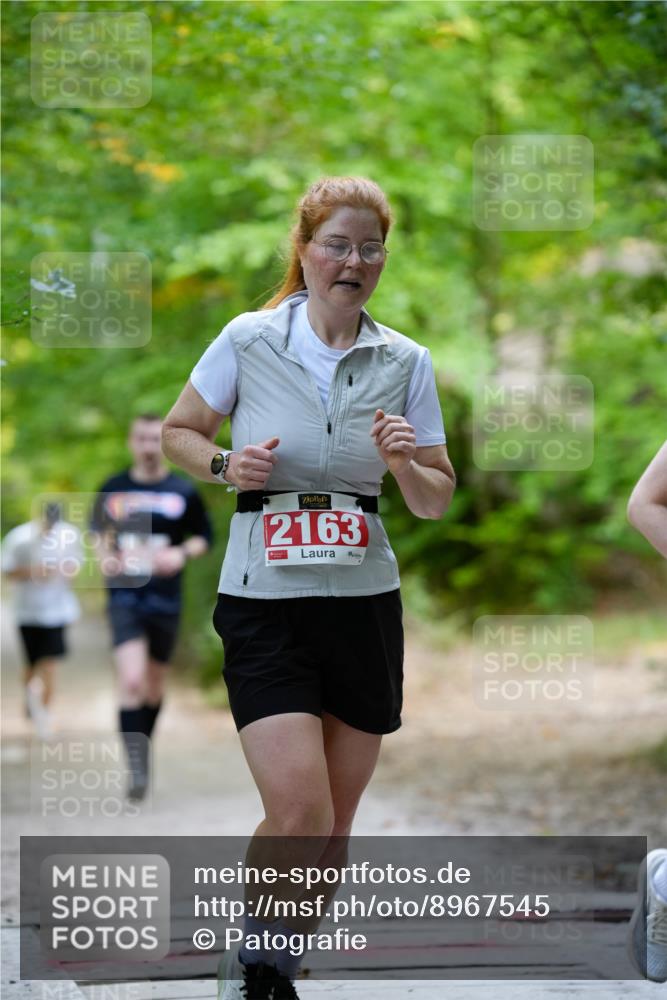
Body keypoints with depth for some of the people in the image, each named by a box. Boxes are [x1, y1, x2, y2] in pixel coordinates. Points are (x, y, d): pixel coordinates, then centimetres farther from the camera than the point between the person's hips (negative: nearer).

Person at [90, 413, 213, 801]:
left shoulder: (184, 492, 1)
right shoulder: (113, 489, 3)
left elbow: (204, 536, 8)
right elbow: (99, 529, 18)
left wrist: (182, 554, -12)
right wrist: (104, 556, -3)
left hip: (165, 600, 1)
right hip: (125, 596, -1)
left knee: (155, 684, 12)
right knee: (131, 680, -18)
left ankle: (144, 749, 35)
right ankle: (137, 765, -17)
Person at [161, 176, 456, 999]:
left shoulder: (405, 363, 4)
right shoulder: (248, 340, -3)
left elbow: (436, 502, 10)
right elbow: (177, 432, 10)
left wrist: (404, 465, -11)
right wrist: (225, 466, -10)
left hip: (365, 605, 3)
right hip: (264, 606, -3)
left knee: (335, 823, 8)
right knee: (299, 814, -15)